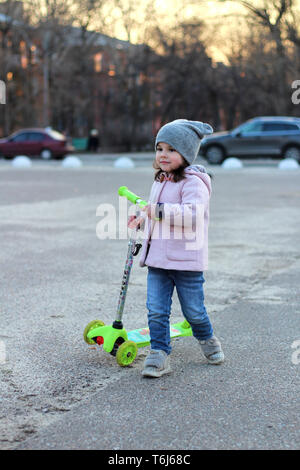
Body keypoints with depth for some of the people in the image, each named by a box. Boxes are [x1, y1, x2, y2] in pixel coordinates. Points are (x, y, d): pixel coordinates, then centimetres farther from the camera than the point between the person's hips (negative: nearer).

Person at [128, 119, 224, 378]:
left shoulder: (193, 182, -14)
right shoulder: (160, 181, 15)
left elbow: (193, 214, -30)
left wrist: (160, 210, -32)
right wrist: (141, 220, 20)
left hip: (186, 261, -7)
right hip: (157, 259, 7)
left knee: (193, 310, 8)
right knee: (156, 310, 0)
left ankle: (207, 339, 36)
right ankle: (160, 354, 8)